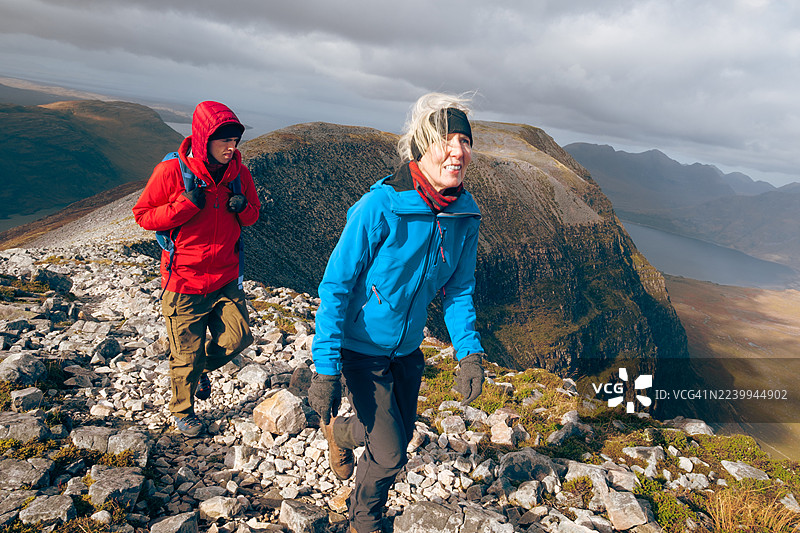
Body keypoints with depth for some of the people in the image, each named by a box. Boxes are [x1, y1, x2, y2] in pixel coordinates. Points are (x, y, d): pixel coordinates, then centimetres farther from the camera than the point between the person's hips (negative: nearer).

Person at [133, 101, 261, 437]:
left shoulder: (239, 173, -3)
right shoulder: (171, 171, -15)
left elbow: (253, 215, 10)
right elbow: (143, 215, -9)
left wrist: (243, 207, -14)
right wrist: (186, 205, -24)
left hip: (226, 278, 4)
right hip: (184, 281, -4)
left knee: (238, 338, 4)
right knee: (187, 354, 8)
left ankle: (202, 368, 38)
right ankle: (182, 411, 35)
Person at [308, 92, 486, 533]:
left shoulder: (465, 216, -10)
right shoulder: (379, 208, -28)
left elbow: (458, 290, 3)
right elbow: (335, 286, -23)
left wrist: (468, 352, -6)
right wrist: (326, 368, -24)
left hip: (408, 349, 6)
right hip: (362, 347, -6)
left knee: (401, 435, 22)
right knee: (390, 455, -3)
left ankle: (342, 431, 56)